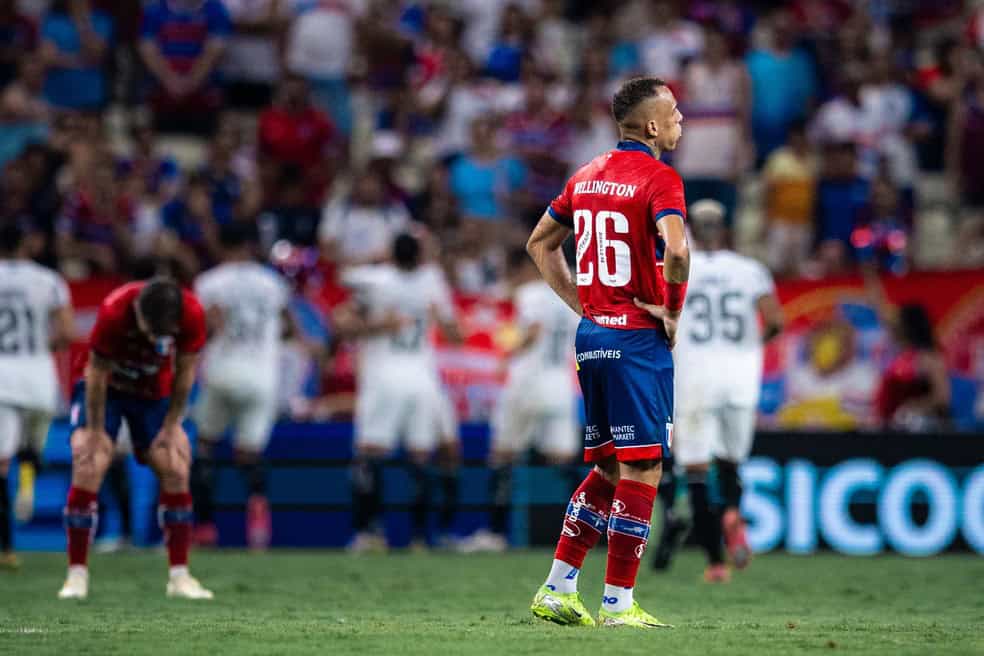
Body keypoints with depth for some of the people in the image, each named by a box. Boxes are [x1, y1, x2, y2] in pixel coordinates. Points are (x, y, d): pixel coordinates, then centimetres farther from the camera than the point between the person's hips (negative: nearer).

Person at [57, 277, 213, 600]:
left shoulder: (192, 314, -28)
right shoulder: (113, 312, -36)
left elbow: (184, 372, -11)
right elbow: (97, 374, -23)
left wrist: (171, 425, -7)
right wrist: (96, 433, -17)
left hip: (155, 391, 3)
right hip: (105, 387, -3)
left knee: (176, 470, -6)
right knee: (88, 467, -17)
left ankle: (179, 576, 1)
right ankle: (77, 574, -11)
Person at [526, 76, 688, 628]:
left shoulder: (588, 175, 13)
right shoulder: (660, 179, -11)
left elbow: (540, 244, 21)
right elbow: (676, 252, -27)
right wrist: (673, 313, -11)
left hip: (592, 334, 8)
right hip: (639, 338, -8)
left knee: (608, 469, 16)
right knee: (642, 470, -1)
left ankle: (558, 590, 13)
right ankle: (619, 604, -1)